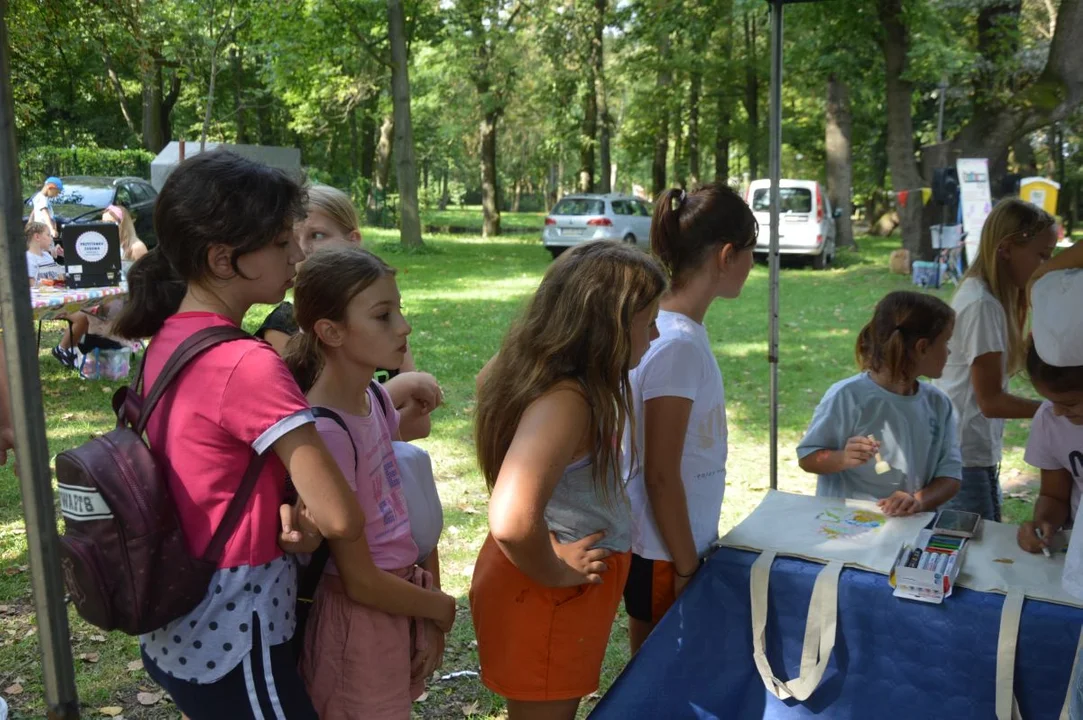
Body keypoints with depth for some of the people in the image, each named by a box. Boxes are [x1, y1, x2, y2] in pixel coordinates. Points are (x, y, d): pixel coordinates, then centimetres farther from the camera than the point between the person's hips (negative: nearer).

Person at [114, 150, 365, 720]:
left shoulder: (167, 338, 0)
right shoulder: (250, 366, -26)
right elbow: (342, 520, -27)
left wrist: (287, 516, -7)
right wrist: (303, 520, -6)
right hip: (234, 651, -8)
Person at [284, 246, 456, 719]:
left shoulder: (377, 398, -2)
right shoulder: (326, 432, -26)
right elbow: (360, 581, -21)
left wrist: (429, 605, 2)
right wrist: (442, 607, -7)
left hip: (405, 600, 7)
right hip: (361, 620, -7)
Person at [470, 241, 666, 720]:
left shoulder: (554, 378, -1)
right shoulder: (563, 401, -30)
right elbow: (512, 522, -40)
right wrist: (555, 572, -20)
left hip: (563, 590, 9)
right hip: (545, 596, -9)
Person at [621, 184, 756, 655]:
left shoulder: (680, 330, 4)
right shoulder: (678, 346, -23)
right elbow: (661, 477, -21)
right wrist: (687, 569, -13)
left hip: (684, 543, 8)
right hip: (665, 556, -8)